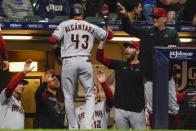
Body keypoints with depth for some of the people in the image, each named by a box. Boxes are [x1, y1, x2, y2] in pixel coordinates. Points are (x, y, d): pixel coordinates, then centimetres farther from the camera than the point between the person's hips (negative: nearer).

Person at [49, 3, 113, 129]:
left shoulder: (65, 25, 4)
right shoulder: (91, 27, 11)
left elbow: (53, 40, -8)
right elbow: (109, 35, 19)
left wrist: (55, 48, 14)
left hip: (69, 62, -1)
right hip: (85, 62, 1)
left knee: (69, 97, 8)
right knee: (90, 95, 9)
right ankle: (88, 126, -9)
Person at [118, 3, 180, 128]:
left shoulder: (172, 33, 5)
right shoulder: (146, 32, 8)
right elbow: (129, 28, 6)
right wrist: (125, 16, -10)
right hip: (149, 76, 1)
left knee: (174, 109, 1)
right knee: (151, 109, 5)